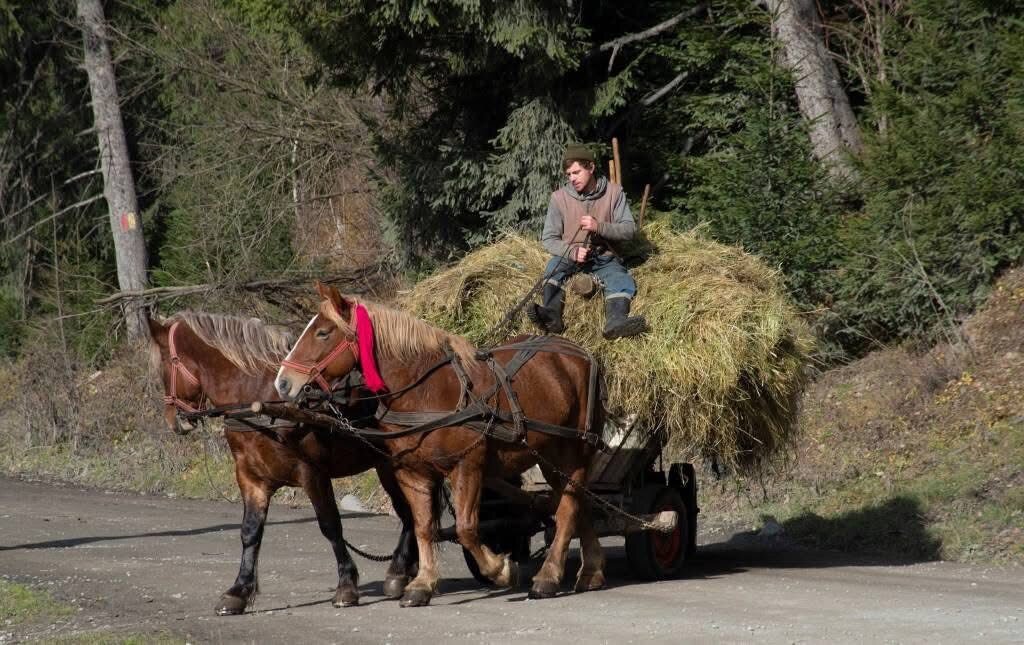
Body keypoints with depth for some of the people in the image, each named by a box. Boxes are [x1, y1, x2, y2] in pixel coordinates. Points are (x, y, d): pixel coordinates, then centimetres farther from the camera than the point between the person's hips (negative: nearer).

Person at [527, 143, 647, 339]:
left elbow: (629, 229, -6)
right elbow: (549, 239, -3)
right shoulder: (559, 197, -5)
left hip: (604, 257, 0)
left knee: (622, 280, -29)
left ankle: (616, 320, -59)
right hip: (569, 255, 0)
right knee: (555, 265, -32)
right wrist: (572, 252, -23)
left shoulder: (613, 192, -4)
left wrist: (599, 227, -24)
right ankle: (552, 315, -55)